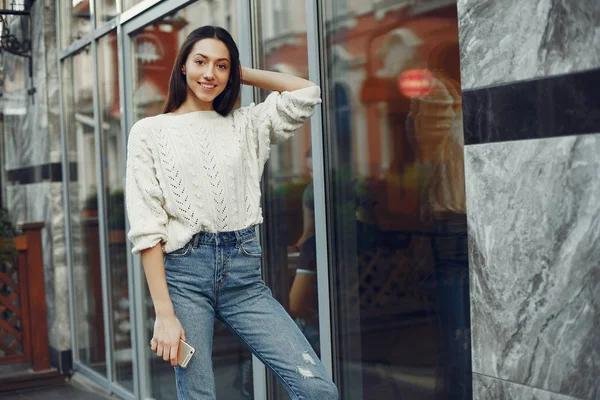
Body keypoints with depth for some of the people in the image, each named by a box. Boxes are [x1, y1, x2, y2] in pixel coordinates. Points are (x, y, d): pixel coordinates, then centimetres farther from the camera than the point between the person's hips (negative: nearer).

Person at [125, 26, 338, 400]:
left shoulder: (245, 125, 14)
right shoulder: (150, 131, 4)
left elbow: (307, 93, 6)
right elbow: (147, 228, -3)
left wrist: (240, 72, 11)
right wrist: (164, 313, -11)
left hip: (244, 273, 3)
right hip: (185, 273, -2)